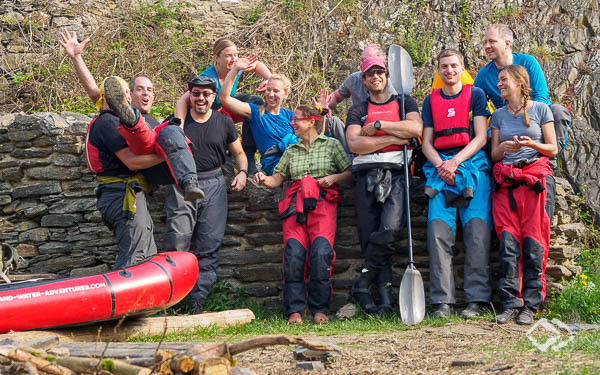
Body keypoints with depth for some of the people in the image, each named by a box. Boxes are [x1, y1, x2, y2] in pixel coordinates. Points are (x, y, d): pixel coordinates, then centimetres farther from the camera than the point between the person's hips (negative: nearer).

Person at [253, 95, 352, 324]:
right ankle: (294, 310, -21)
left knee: (321, 249, -26)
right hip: (295, 204, 3)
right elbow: (276, 180, 23)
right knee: (294, 251, -21)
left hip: (323, 203, -3)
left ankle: (319, 309, -18)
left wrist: (333, 178, -6)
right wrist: (264, 179, 3)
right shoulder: (291, 151, 28)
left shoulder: (331, 144, 17)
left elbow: (350, 173, 11)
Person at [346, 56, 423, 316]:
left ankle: (361, 287, -11)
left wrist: (379, 125, -1)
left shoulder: (404, 103, 20)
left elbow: (416, 129, -2)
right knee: (369, 237, -9)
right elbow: (354, 144, 1)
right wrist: (393, 139, -4)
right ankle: (385, 299, -6)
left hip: (396, 172, -1)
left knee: (390, 229, -23)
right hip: (367, 175, 2)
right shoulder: (357, 111, 20)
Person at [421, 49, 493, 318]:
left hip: (471, 163, -2)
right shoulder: (431, 101, 20)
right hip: (440, 168, 2)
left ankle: (477, 299, -16)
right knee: (438, 230, -14)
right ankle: (443, 301, -15)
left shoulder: (475, 95, 13)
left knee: (477, 230, -16)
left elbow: (481, 137, 4)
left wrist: (456, 161, -11)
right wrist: (441, 165, -6)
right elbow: (427, 143, 14)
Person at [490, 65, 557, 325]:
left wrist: (531, 144, -13)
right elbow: (494, 154, 16)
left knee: (533, 240, -8)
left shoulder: (540, 109, 7)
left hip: (533, 176, -3)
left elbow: (552, 148, 6)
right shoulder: (498, 115, 17)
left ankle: (530, 305, -6)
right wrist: (503, 147, -6)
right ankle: (510, 304, -6)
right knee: (508, 240, -7)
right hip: (505, 179, 3)